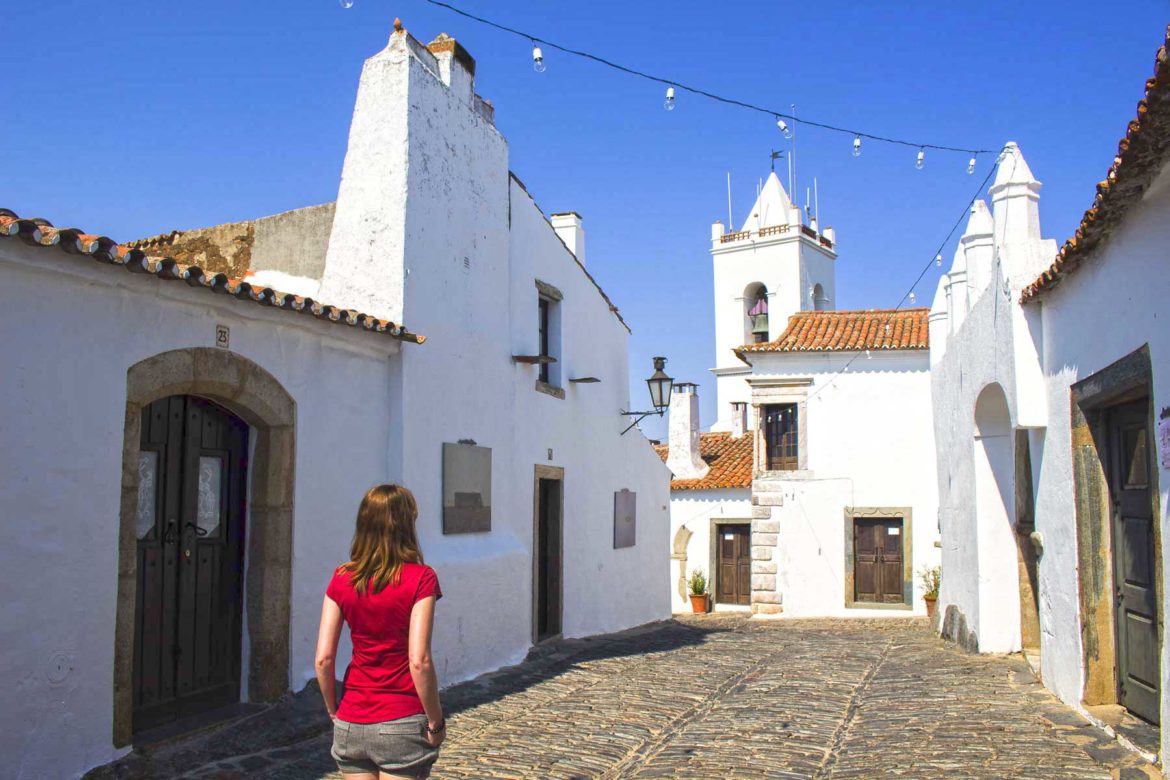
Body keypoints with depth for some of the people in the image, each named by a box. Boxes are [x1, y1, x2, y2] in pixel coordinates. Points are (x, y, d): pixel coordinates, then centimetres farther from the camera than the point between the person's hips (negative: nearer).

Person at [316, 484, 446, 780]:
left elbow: (323, 659, -2)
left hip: (351, 725, 4)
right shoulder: (421, 578, -11)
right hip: (401, 725, -4)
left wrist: (334, 711, 12)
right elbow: (419, 661, -17)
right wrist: (436, 721, -6)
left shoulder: (341, 578, 0)